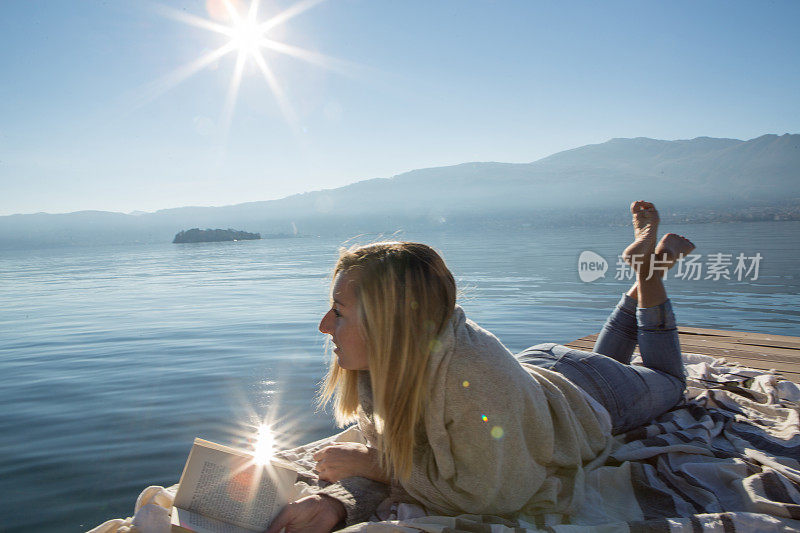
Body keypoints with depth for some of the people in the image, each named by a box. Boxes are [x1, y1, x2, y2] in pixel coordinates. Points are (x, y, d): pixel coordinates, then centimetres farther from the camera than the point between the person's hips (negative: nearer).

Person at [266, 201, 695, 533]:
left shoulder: (476, 377, -51)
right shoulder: (378, 366, -29)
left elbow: (487, 493, -39)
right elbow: (389, 457, -19)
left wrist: (367, 463, -35)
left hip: (590, 392, -4)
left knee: (667, 379, 30)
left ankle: (649, 271, 32)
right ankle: (637, 289, 43)